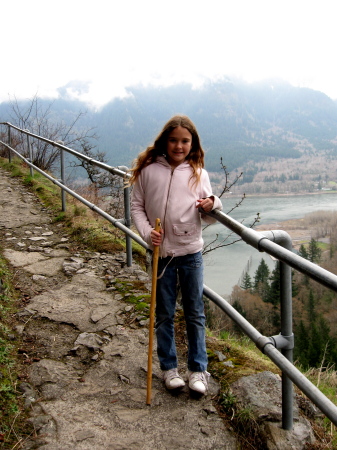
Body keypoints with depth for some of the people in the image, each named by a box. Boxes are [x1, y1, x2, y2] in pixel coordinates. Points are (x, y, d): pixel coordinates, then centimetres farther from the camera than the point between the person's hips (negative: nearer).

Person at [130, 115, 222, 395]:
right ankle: (169, 367, 28)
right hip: (162, 252, 0)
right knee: (164, 314, 12)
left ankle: (198, 369, 24)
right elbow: (137, 206, 3)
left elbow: (209, 218, 4)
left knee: (195, 313, 9)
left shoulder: (198, 173, 1)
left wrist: (212, 206, -18)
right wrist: (147, 232, -13)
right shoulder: (148, 170, -2)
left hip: (191, 251, 1)